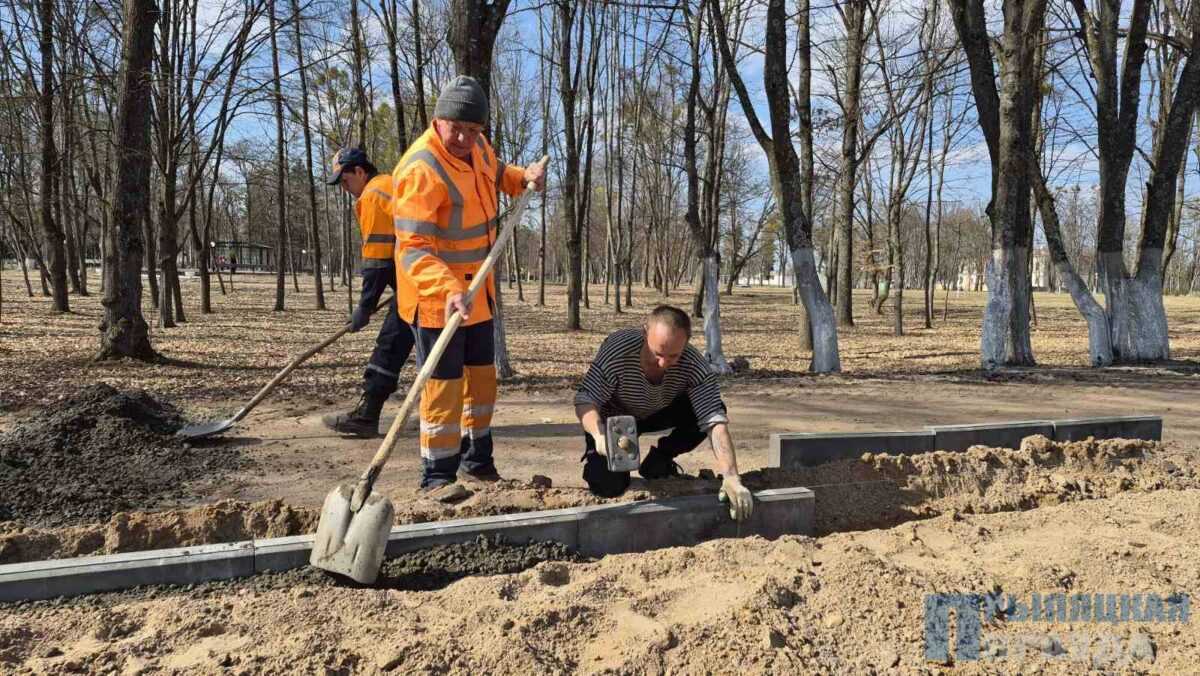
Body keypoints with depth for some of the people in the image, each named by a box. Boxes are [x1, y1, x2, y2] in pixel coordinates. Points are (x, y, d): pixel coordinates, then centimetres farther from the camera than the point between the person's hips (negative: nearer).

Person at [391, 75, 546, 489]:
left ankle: (477, 457, 35)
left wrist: (524, 176, 7)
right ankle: (437, 476, 10)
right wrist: (448, 289, -46)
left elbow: (494, 172, 27)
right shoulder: (421, 169, -26)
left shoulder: (475, 146, 1)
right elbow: (412, 248, -32)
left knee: (482, 375, 18)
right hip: (437, 298, -9)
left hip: (476, 290, 9)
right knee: (444, 385, -4)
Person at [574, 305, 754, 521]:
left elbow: (715, 421, -37)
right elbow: (585, 399, -30)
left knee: (710, 409, -25)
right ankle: (594, 459, 15)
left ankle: (658, 462, 1)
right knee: (608, 486, -24)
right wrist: (600, 435, -51)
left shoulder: (694, 365, -31)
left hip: (659, 415, 3)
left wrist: (731, 478, -49)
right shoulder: (617, 348, -36)